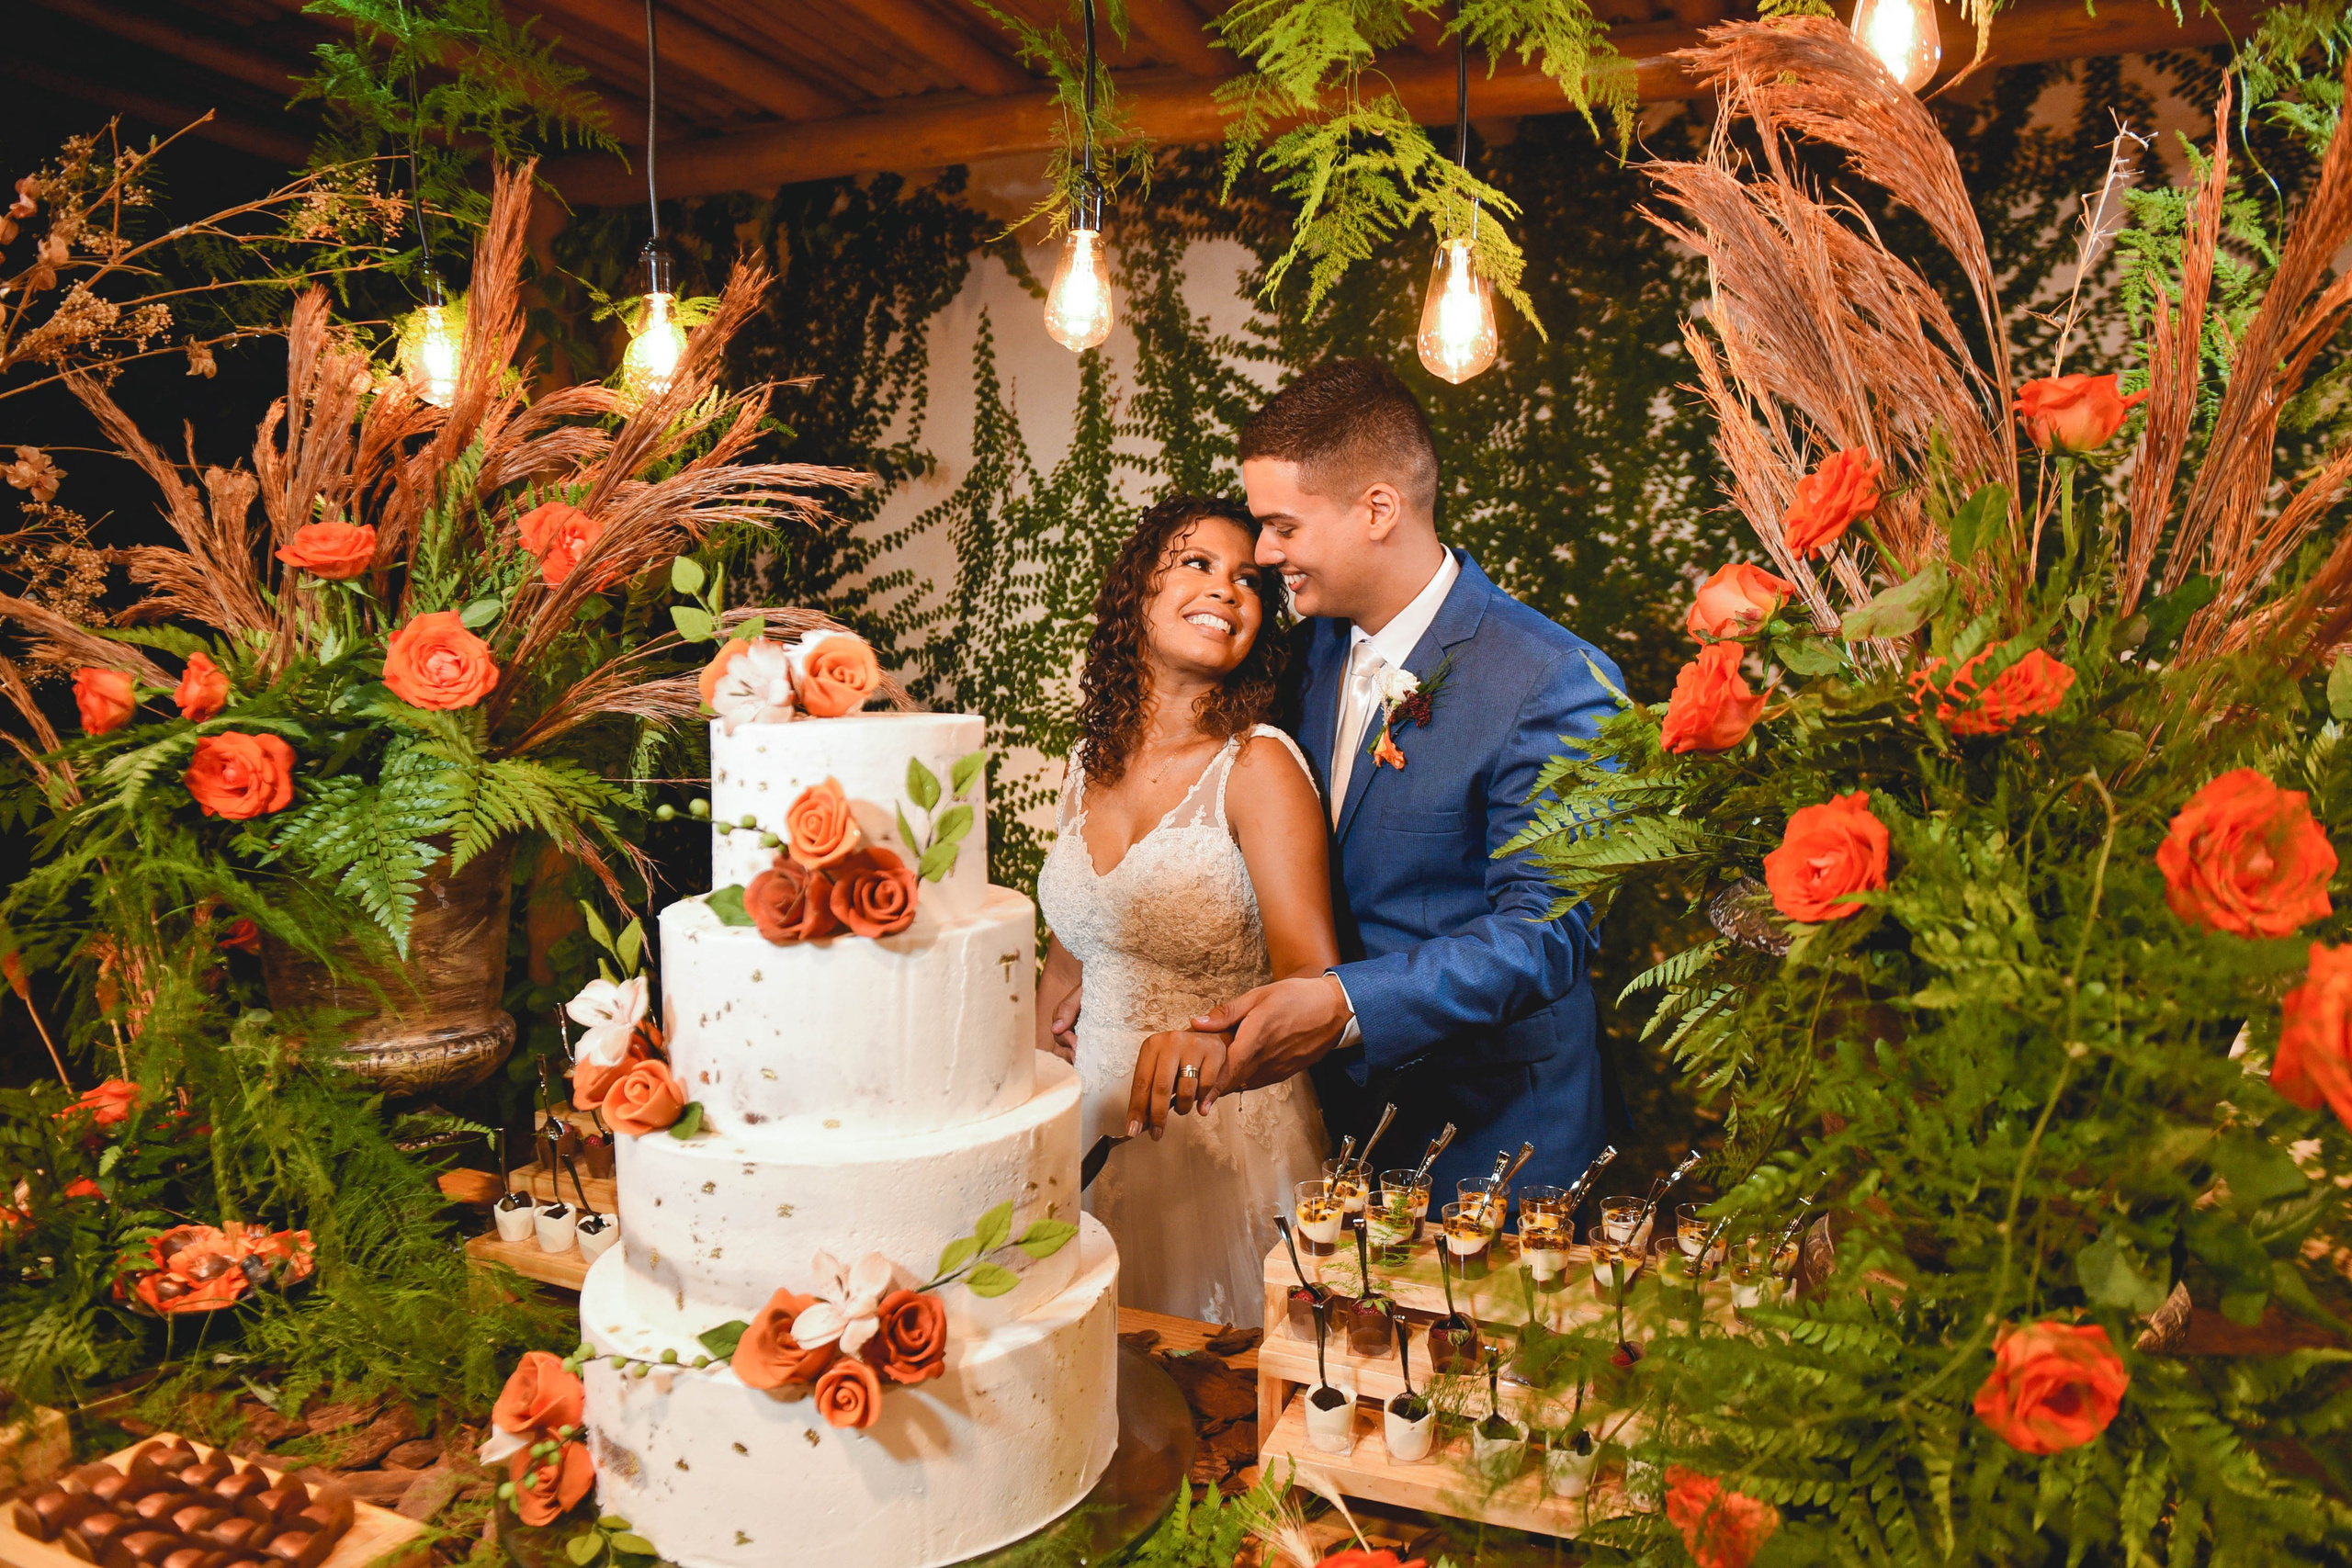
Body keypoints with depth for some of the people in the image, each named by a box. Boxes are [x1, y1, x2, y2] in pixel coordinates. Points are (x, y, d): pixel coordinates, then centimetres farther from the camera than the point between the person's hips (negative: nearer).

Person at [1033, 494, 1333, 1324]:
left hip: (1224, 1134, -5)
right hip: (1087, 1126, 5)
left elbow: (1310, 980, -23)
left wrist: (1219, 1038, -42)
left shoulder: (1259, 765, -14)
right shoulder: (1090, 764, 3)